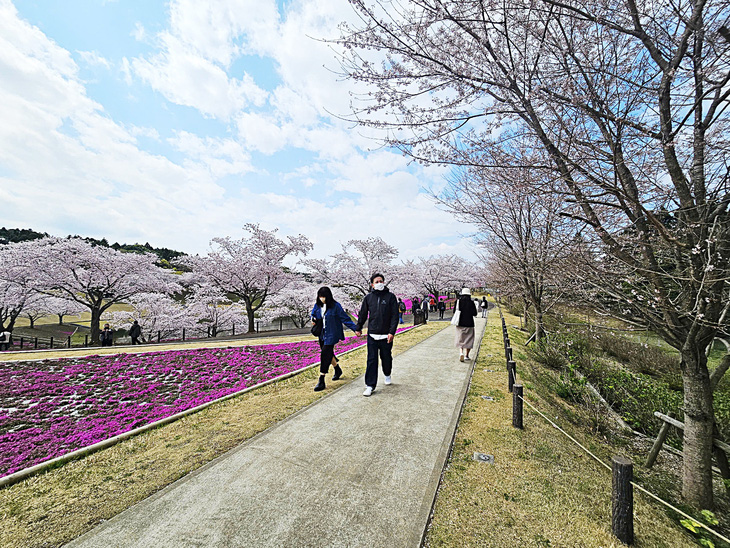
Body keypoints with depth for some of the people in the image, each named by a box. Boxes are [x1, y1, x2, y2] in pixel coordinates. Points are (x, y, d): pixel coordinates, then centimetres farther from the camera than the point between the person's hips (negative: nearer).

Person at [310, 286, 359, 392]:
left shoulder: (335, 306, -15)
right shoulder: (317, 305, 2)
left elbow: (345, 318, -12)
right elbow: (313, 313, 20)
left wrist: (355, 328, -16)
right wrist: (313, 319, -4)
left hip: (331, 335, -6)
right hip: (322, 335, 7)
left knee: (325, 355, -10)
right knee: (328, 354, 19)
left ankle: (321, 382, 1)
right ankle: (338, 370, 45)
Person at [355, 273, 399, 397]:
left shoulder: (390, 296, -2)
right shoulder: (368, 297, 4)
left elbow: (395, 315, -5)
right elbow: (363, 314, 14)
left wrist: (392, 332, -12)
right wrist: (358, 328, 17)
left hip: (386, 335, -1)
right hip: (372, 335, 1)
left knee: (386, 358, 14)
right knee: (371, 360, 1)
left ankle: (387, 375, 43)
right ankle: (370, 385, 10)